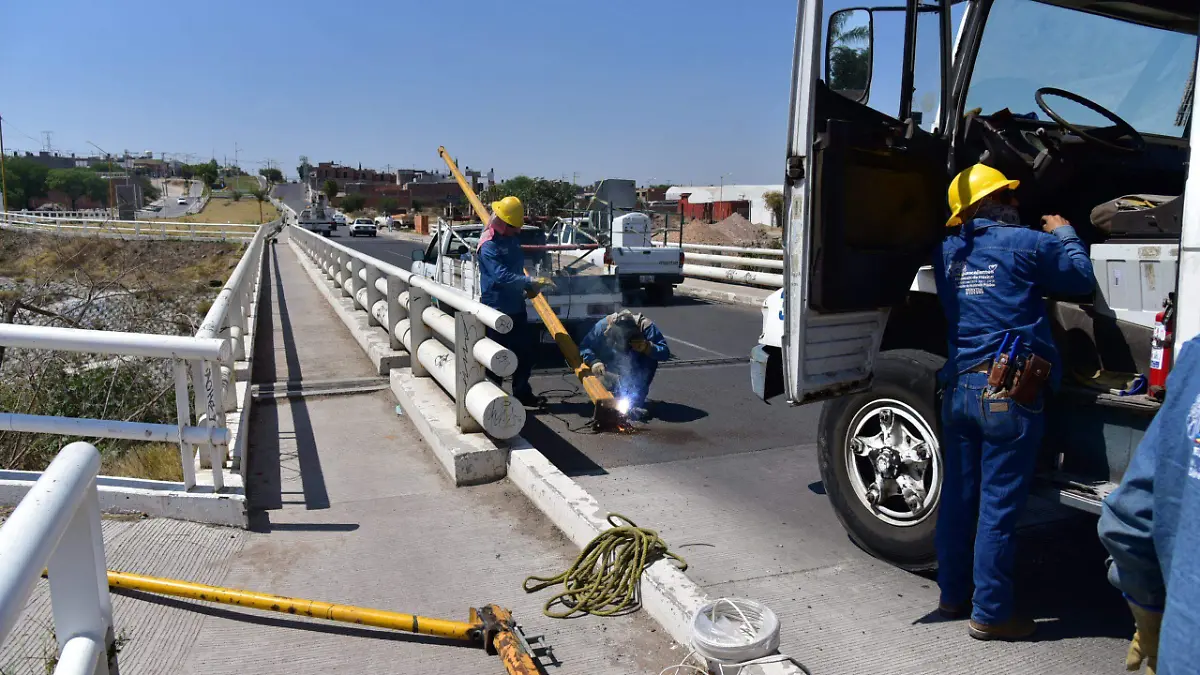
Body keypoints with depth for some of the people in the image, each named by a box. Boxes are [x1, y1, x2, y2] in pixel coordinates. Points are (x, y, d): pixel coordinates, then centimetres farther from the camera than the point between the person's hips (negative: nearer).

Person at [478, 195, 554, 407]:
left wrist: (527, 287, 5)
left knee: (525, 350, 15)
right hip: (496, 308, -8)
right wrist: (531, 282, -37)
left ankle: (522, 393, 30)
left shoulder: (513, 238, 9)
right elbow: (502, 276, -30)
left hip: (516, 305, 9)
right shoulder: (488, 245, -18)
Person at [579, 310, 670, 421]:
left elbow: (665, 352, -26)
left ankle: (634, 403, -28)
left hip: (637, 375, 0)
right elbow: (585, 347, -17)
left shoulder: (646, 326, -25)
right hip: (613, 371, 0)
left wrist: (647, 347, -43)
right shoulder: (603, 325, -23)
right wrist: (594, 361, -35)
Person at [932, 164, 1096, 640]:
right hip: (1008, 393, -5)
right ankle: (990, 614, 11)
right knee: (998, 507, 1)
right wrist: (1064, 234, 24)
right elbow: (1082, 278, 7)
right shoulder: (1026, 243, -5)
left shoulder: (947, 253, 9)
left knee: (957, 497, 14)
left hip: (958, 390, 6)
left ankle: (952, 595, 27)